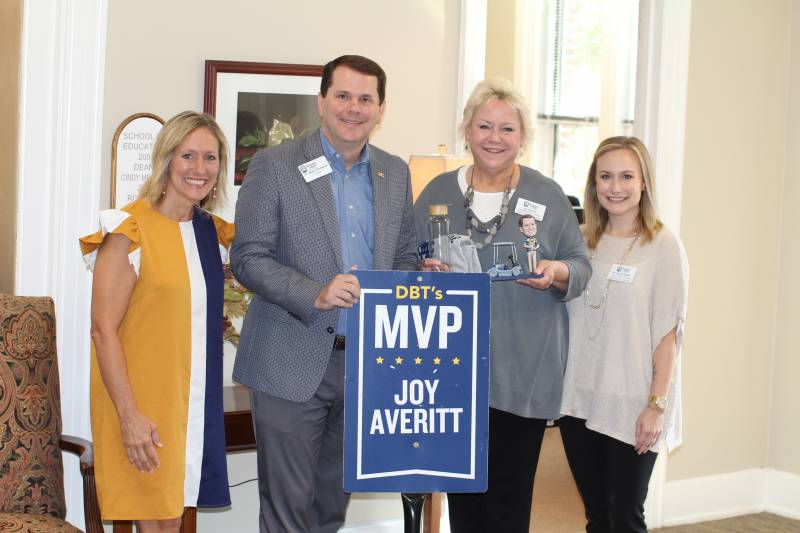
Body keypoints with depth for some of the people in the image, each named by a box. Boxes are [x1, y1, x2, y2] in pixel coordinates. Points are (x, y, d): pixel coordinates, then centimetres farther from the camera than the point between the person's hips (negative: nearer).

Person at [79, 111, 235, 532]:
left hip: (194, 402, 6)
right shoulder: (130, 230, -11)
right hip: (141, 404, -6)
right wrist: (129, 414, -18)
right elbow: (103, 329, -14)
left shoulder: (214, 233, 9)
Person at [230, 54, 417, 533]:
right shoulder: (274, 166, -6)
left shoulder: (396, 173, 9)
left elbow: (405, 257, 15)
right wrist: (316, 294, -23)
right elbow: (248, 258, -9)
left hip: (366, 362, 5)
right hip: (293, 365, -4)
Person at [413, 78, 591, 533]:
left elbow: (581, 266, 7)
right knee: (463, 495, 9)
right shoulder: (438, 192, 9)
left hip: (521, 372, -2)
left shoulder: (548, 195, 5)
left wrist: (557, 272, -15)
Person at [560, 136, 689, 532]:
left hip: (631, 406, -4)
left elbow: (667, 333, -8)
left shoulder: (663, 246, -5)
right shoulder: (582, 242, 9)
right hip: (579, 400, 5)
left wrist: (656, 404, -12)